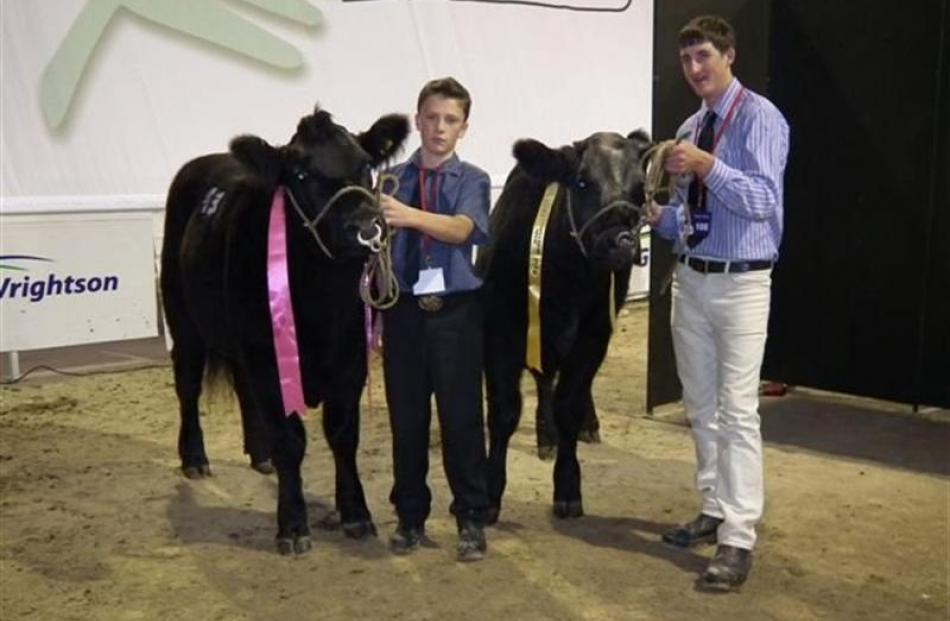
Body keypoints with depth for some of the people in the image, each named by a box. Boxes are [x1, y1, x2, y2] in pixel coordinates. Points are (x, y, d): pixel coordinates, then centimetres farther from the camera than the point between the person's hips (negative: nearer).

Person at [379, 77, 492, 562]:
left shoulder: (472, 180, 0)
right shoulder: (393, 179, 7)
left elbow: (461, 228, -20)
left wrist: (409, 215, -35)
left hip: (455, 312, -2)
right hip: (404, 310, 2)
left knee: (462, 417, 2)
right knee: (406, 418, 9)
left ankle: (471, 520, 16)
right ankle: (410, 517, 24)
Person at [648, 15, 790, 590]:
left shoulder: (759, 118, -8)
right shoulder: (690, 129, 14)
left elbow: (763, 201, -18)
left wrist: (707, 165, -26)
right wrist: (659, 216, -1)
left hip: (740, 284, -7)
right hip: (690, 280, 8)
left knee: (737, 413, -6)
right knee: (701, 408, 14)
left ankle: (738, 539, 0)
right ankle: (714, 511, 28)